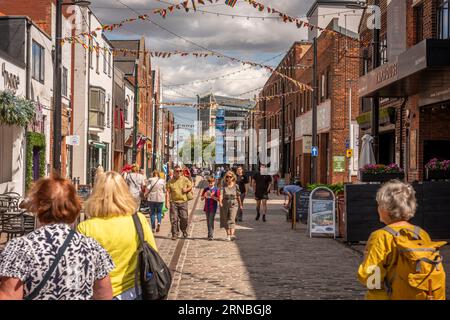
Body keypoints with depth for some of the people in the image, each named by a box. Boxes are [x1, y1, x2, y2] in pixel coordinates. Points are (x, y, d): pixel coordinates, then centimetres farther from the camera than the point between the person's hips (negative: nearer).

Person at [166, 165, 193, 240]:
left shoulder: (185, 180, 4)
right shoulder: (170, 181, 3)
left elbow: (191, 186, 16)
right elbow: (167, 192, 2)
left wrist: (187, 189, -6)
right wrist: (167, 202, -6)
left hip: (183, 201, 0)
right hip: (173, 202, 0)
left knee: (184, 218, 0)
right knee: (174, 219, -2)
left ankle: (184, 230, 27)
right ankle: (174, 234, 7)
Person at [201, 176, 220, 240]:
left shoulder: (216, 189, -4)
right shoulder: (205, 189, 8)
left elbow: (218, 199, -8)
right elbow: (202, 199, 9)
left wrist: (212, 196, -21)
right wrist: (204, 196, -12)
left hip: (213, 208, -5)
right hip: (206, 207, 5)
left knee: (211, 221, -9)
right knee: (208, 221, 12)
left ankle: (211, 235, -8)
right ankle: (209, 234, 23)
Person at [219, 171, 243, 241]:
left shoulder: (236, 186, 1)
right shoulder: (224, 186, -2)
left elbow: (238, 196, 11)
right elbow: (221, 194, -15)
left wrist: (240, 204, 18)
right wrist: (220, 201, -31)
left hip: (233, 204, -1)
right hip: (225, 204, 1)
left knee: (232, 219, -15)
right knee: (226, 220, 9)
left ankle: (232, 234, -25)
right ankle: (228, 234, 22)